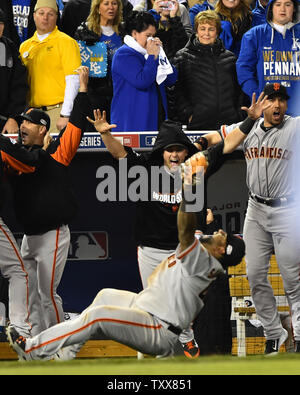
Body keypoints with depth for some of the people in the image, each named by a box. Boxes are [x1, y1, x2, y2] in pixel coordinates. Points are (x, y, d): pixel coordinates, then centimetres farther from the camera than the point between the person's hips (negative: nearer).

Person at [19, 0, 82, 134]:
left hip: (58, 109, -5)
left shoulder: (65, 42, 0)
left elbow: (73, 81, -8)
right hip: (32, 112, 5)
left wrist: (65, 115, -15)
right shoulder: (25, 46, 16)